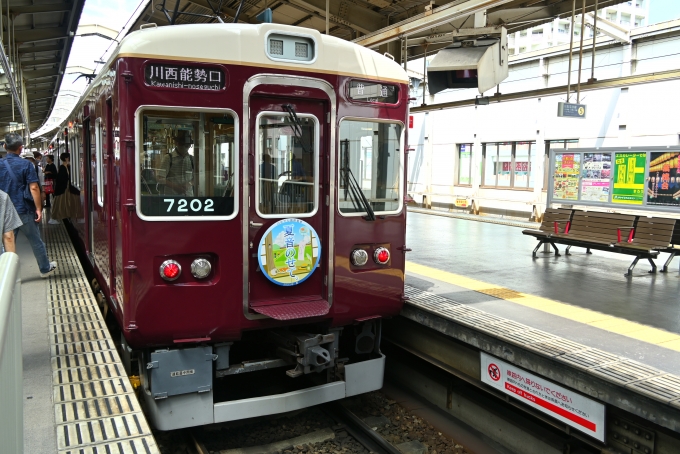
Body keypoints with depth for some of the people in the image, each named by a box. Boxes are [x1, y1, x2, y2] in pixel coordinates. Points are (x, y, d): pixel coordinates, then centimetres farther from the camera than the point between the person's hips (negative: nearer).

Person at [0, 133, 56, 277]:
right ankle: (45, 268, 22)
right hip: (23, 210, -3)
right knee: (36, 241, 10)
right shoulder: (26, 164, -9)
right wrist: (38, 208, -9)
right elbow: (34, 188, -14)